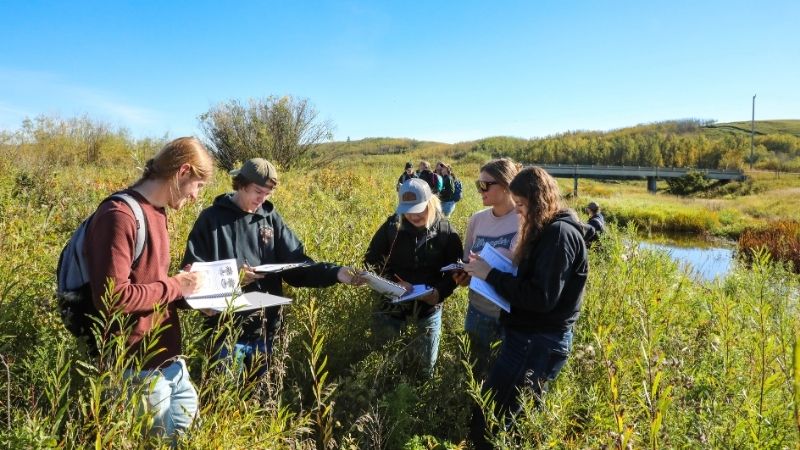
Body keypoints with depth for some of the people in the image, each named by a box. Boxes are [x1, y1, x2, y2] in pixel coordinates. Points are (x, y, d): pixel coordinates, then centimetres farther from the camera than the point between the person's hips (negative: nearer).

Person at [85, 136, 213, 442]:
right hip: (140, 367, -9)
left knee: (189, 431, 17)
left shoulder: (155, 213, 12)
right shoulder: (119, 215, -19)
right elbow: (111, 296, -25)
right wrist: (175, 286, -15)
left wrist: (189, 297, 3)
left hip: (171, 358, 9)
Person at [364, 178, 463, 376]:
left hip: (429, 304, 0)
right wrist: (391, 285, -19)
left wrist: (439, 292, -22)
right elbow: (372, 259, -3)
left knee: (426, 365, 10)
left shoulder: (446, 231, -8)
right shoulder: (392, 226, -9)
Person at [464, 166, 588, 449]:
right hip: (533, 335, 10)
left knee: (485, 422, -6)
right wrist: (489, 272, 0)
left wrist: (491, 275, -19)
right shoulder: (549, 230, 13)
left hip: (538, 341, -10)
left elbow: (541, 298, -24)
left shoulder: (559, 233, -18)